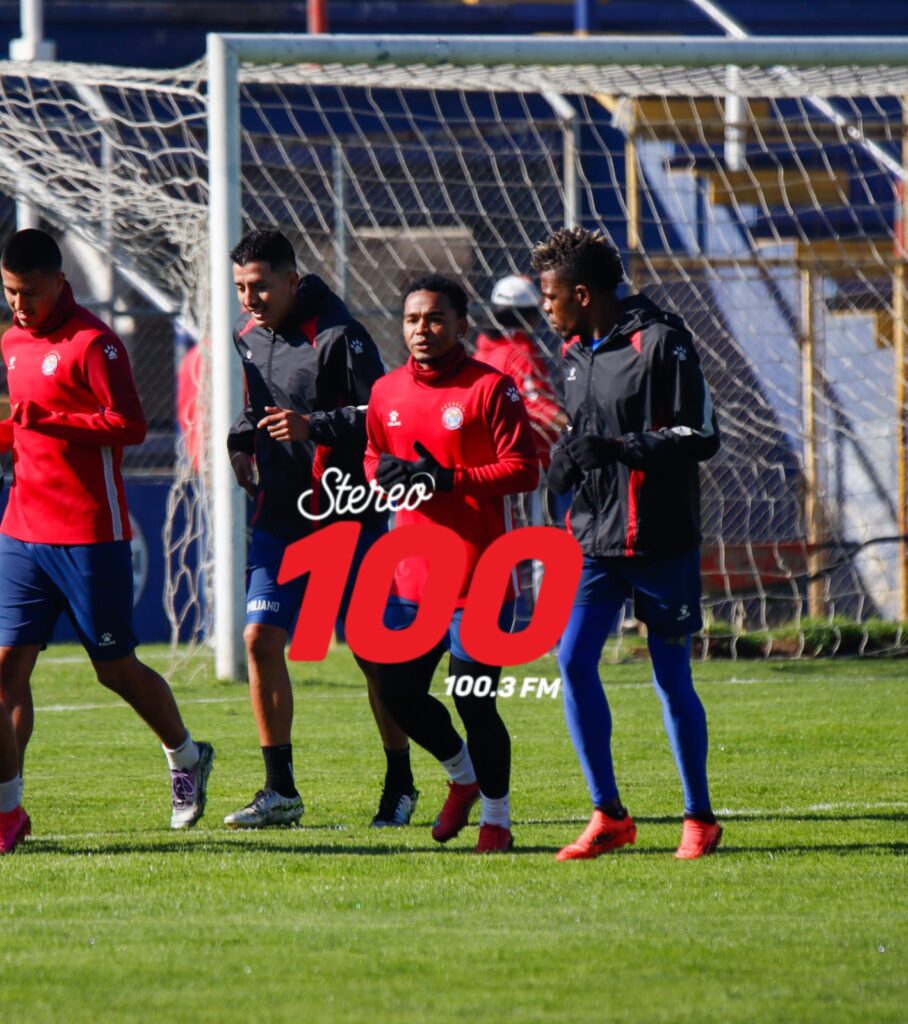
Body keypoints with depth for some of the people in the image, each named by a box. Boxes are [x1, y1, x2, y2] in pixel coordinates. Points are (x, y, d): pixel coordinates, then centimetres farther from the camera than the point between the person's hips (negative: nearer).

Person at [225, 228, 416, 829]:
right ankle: (281, 790, 1)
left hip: (348, 520, -6)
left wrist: (313, 427, -27)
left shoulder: (338, 337, -12)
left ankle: (401, 784, 17)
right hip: (279, 520, 6)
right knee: (261, 638, -5)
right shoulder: (248, 338, 8)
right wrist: (241, 444, 4)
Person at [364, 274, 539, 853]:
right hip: (411, 577, 6)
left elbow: (524, 470, -12)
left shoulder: (491, 388, -8)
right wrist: (384, 473, 0)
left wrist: (450, 480, -21)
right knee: (400, 693, 6)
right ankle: (463, 777, 32)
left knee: (474, 703, -3)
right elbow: (373, 457, 24)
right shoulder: (386, 393, 11)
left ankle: (497, 820, 13)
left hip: (478, 575, -6)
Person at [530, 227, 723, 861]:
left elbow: (702, 438, -14)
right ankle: (609, 816, 1)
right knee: (573, 661, -6)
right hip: (598, 540, 6)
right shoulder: (577, 354, 13)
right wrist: (570, 460, 2)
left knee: (672, 678, 1)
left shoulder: (661, 342, -11)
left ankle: (701, 819, 15)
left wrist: (616, 447, -22)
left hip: (661, 540, -6)